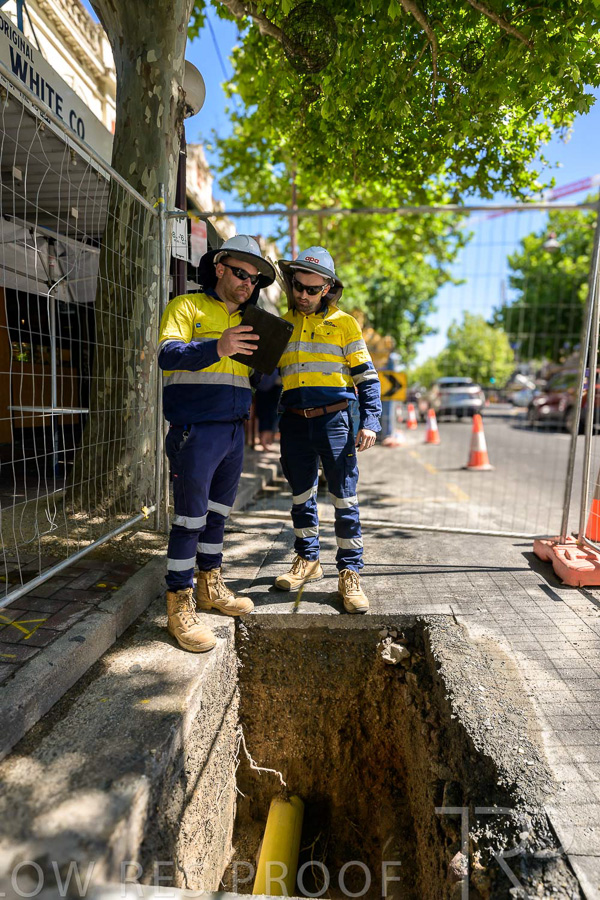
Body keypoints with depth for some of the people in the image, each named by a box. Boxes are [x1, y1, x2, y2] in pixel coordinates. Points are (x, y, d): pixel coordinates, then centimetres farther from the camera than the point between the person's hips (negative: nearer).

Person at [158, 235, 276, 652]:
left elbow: (259, 378, 23)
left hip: (234, 433, 7)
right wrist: (217, 348, -33)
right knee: (190, 518, -4)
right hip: (196, 431, -7)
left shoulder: (246, 321, 20)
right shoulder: (187, 307, 0)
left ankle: (211, 587, 29)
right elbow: (168, 355, -17)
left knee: (218, 513, 15)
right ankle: (180, 604, 7)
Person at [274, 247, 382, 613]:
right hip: (295, 423, 4)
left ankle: (350, 573, 9)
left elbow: (367, 376, 3)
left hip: (334, 419, -3)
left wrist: (371, 421, -8)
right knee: (301, 496, 12)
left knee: (344, 498, -2)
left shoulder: (343, 322, 4)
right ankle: (308, 560, 29)